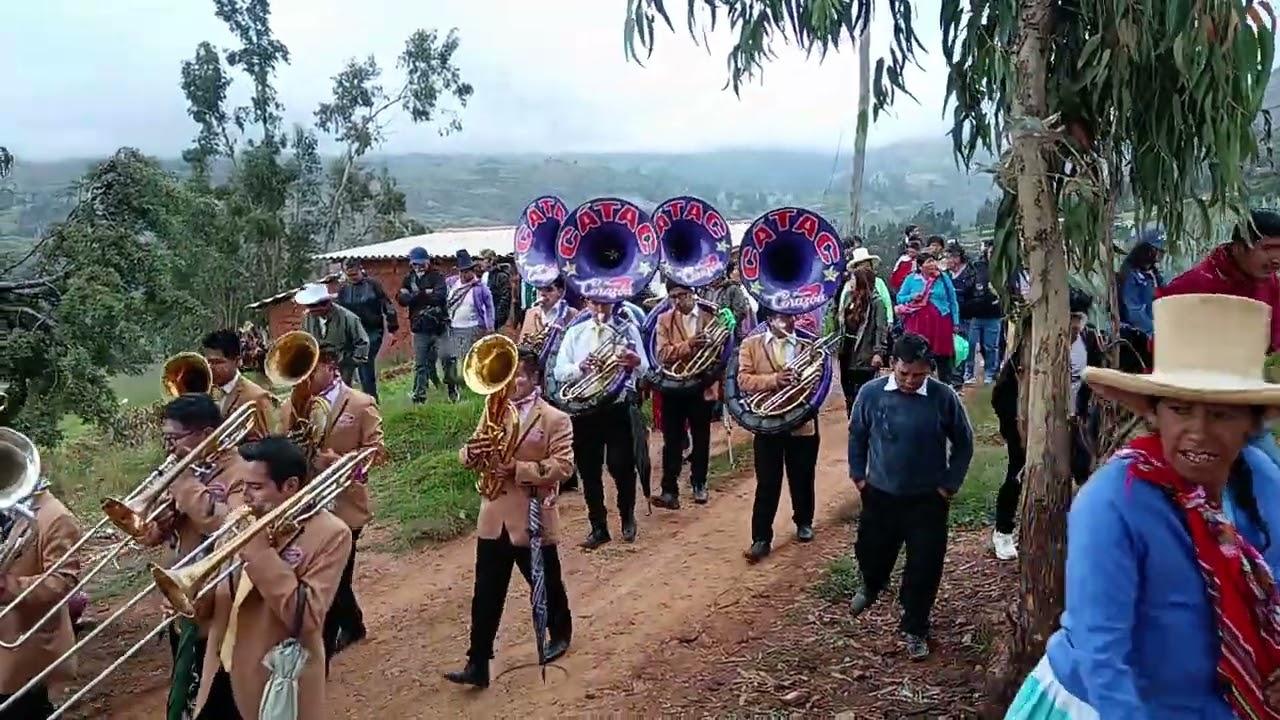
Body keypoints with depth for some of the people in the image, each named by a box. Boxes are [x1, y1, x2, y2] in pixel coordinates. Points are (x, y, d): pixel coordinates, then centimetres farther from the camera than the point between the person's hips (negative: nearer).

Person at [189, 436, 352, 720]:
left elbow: (305, 617, -25)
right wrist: (193, 598, -9)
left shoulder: (330, 534, -16)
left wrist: (261, 553, -23)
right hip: (223, 676, 6)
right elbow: (225, 597, 12)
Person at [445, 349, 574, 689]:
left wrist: (519, 468, -26)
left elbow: (563, 466, -17)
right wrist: (471, 451, -16)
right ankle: (477, 664, 9)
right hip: (494, 519, 4)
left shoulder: (555, 419, -8)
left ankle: (560, 634, 41)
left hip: (533, 520, -4)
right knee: (485, 595, 4)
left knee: (547, 585, 15)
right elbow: (467, 456, 9)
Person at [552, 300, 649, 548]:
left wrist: (635, 362, -31)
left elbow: (643, 370, -7)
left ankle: (627, 517, 24)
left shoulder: (628, 330, 0)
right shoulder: (575, 333, 7)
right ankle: (598, 527, 20)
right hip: (583, 409, 3)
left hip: (617, 408, -2)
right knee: (589, 471, 7)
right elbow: (558, 371, 1)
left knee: (621, 466, -3)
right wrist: (579, 367, -20)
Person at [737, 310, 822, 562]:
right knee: (767, 484, 0)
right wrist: (774, 379, -23)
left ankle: (804, 522, 38)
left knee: (803, 479, 15)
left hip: (802, 423, 2)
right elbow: (743, 380, -10)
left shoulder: (806, 346, 5)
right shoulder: (751, 345, 0)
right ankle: (761, 538, 5)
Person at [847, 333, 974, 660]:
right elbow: (857, 435, 5)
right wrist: (858, 475, 4)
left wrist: (950, 485, -3)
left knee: (924, 568, 5)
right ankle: (871, 587, 54)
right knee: (870, 552, 19)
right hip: (880, 495, 2)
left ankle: (914, 628, 26)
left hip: (928, 499, -2)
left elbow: (963, 443, -1)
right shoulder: (871, 393, -12)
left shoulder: (944, 397, -15)